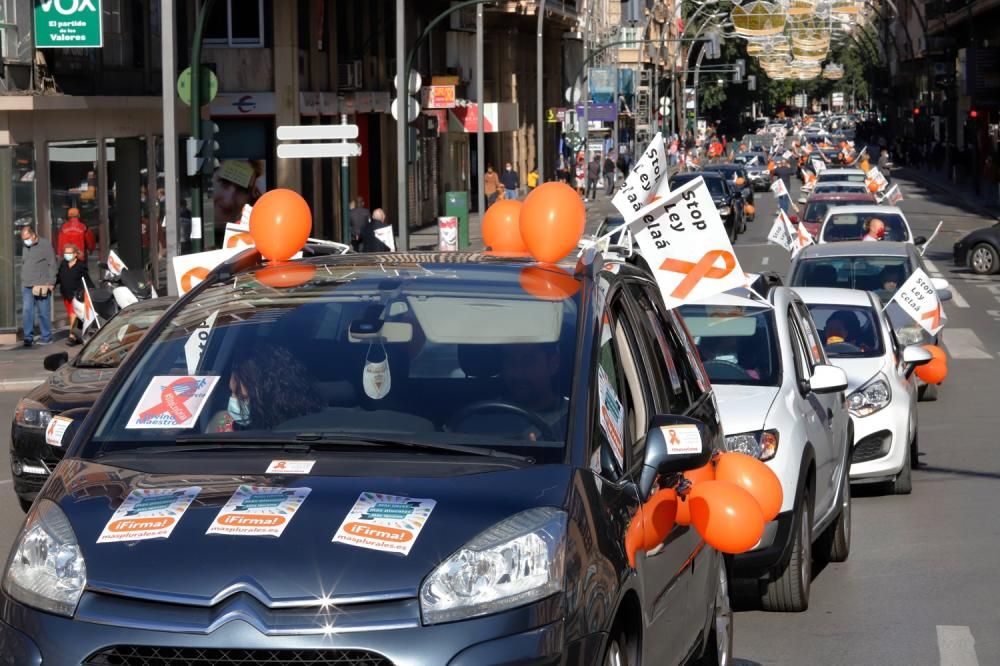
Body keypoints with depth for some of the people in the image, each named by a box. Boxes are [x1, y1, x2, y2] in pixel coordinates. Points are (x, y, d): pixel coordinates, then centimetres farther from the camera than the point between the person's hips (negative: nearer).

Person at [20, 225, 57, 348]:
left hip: (42, 285, -5)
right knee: (27, 311, -4)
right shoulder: (25, 248, 16)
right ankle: (28, 337, -3)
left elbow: (52, 265, -4)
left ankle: (47, 337, 8)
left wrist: (50, 282, -10)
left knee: (44, 312, -1)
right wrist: (23, 281, 13)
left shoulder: (45, 245, -2)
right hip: (26, 286, 5)